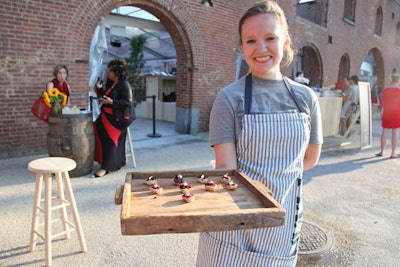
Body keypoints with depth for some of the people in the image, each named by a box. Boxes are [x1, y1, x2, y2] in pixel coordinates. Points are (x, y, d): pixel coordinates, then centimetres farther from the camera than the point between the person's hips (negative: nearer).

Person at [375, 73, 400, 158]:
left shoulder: (385, 90, -2)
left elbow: (382, 104, 3)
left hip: (386, 114, 2)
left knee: (384, 133, 7)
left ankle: (381, 152, 10)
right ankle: (393, 153, 6)